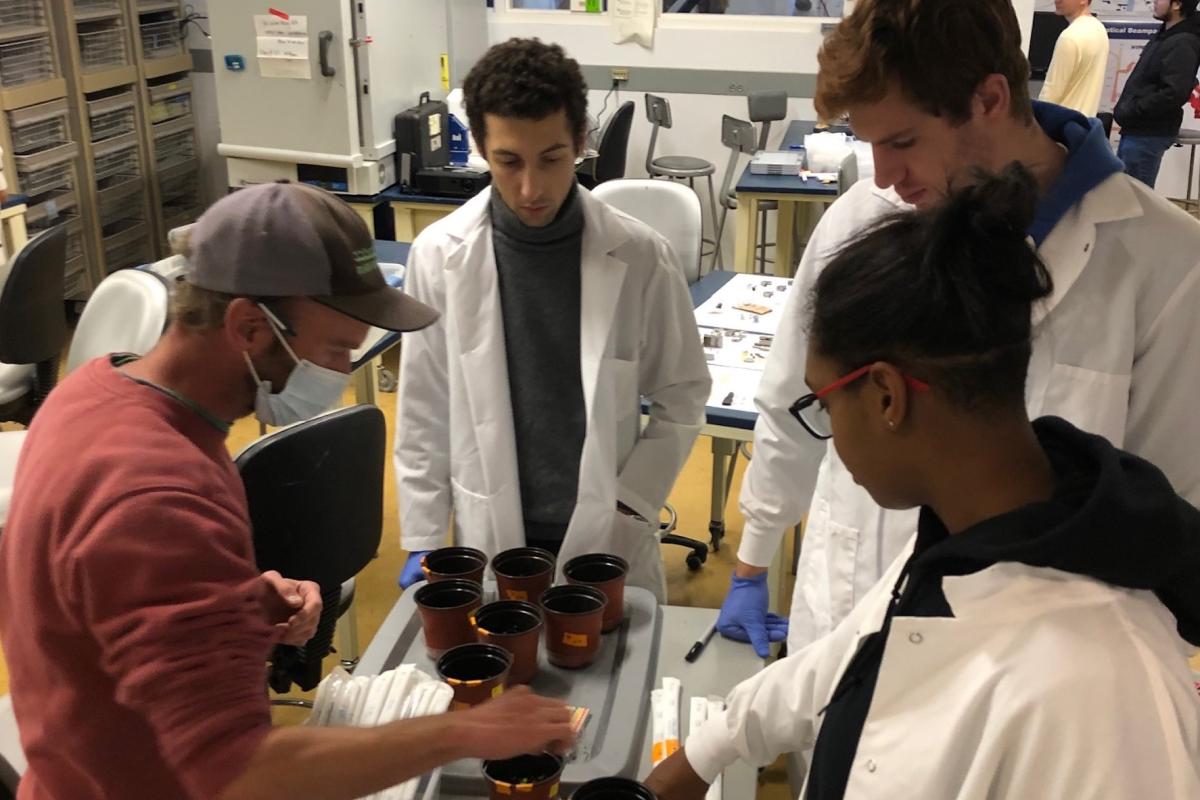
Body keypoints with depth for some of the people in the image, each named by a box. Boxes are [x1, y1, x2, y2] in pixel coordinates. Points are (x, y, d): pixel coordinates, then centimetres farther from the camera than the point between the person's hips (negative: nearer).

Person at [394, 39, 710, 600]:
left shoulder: (641, 257, -11)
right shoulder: (439, 255, -9)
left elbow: (681, 399, -1)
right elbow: (424, 411, -1)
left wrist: (628, 508, -9)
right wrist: (422, 540, 0)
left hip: (608, 540, 0)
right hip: (487, 539, 1)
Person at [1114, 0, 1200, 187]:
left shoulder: (1183, 43, -16)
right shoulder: (1164, 36, 14)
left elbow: (1174, 93, -25)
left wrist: (1131, 111, -19)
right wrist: (1125, 109, 8)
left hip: (1148, 134, -10)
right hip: (1136, 130, 10)